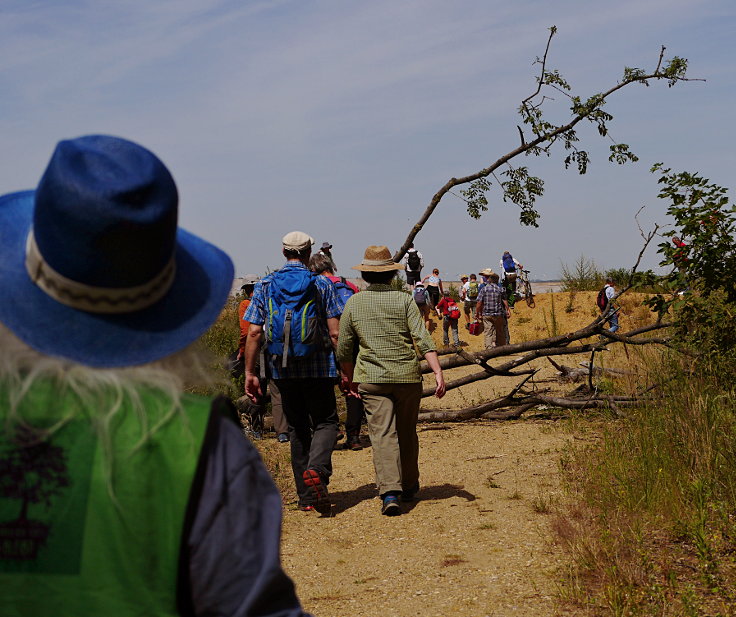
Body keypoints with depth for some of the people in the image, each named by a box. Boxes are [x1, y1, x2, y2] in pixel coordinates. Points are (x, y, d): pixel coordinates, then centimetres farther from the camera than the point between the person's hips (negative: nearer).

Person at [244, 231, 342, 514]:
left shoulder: (264, 286, 4)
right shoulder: (322, 284, -2)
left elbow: (254, 332, -1)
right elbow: (335, 334, -6)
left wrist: (250, 373, 3)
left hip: (283, 370, 3)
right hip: (318, 368, -2)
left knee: (297, 428, 14)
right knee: (325, 423, 8)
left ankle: (306, 496, 14)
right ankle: (316, 470, -21)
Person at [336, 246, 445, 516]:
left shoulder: (353, 303, 3)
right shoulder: (404, 300, -2)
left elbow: (344, 348, 7)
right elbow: (422, 339, -10)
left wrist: (348, 377, 22)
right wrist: (438, 372, -12)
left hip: (372, 379, 0)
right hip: (407, 376, 1)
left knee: (382, 434, -5)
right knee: (407, 433, 16)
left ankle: (389, 492, -20)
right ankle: (409, 487, 30)